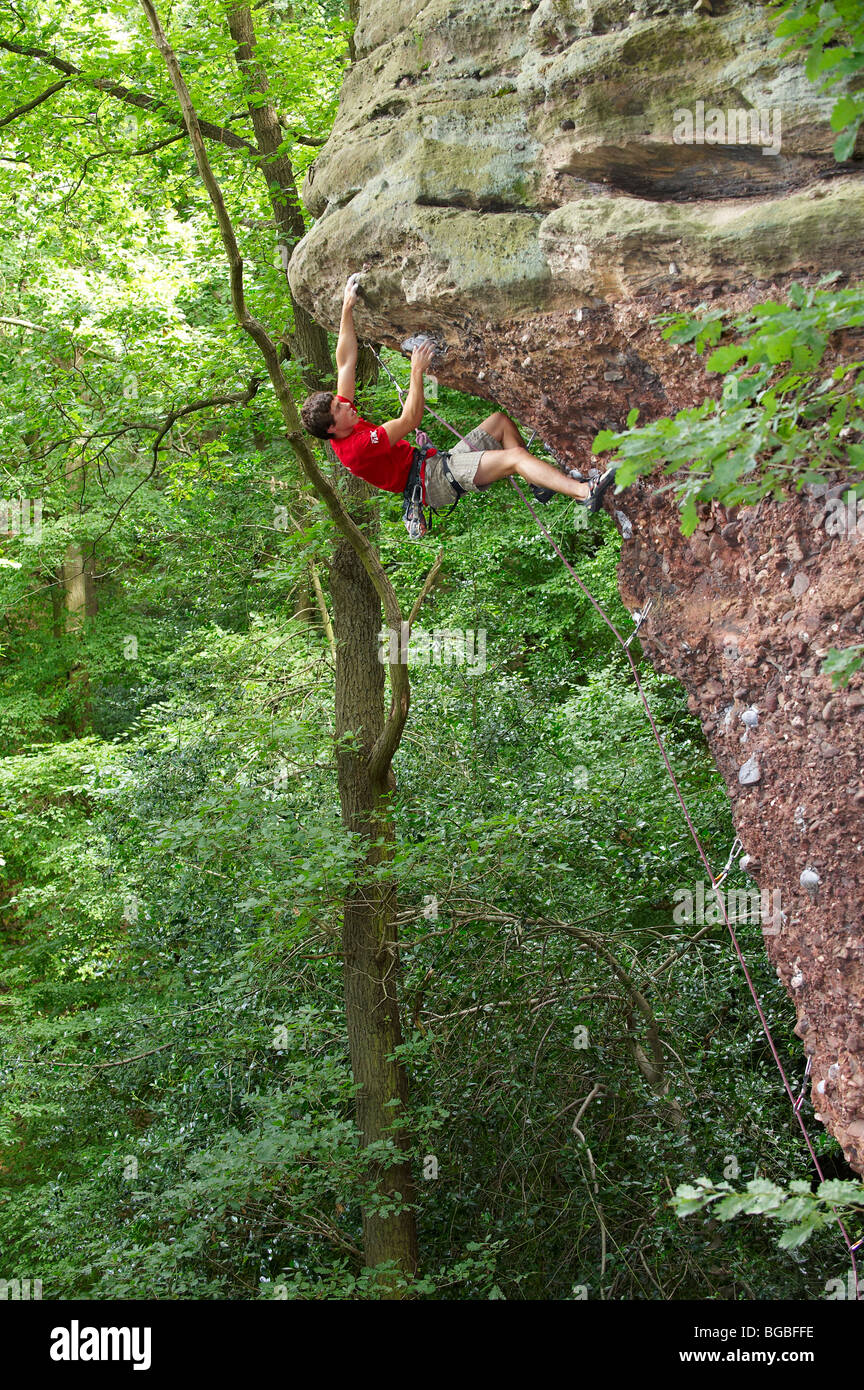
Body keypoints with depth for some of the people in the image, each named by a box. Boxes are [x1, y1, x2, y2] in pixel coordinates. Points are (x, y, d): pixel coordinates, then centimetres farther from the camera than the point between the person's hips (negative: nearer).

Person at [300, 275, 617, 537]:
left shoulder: (346, 430, 4)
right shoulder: (356, 448, -23)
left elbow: (346, 361, 5)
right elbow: (410, 420, -22)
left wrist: (347, 308, 3)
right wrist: (417, 371, -17)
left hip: (438, 464, 11)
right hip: (436, 481, -11)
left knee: (501, 420, 14)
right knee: (514, 456, -26)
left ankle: (539, 484, 10)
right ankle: (587, 493, -35)